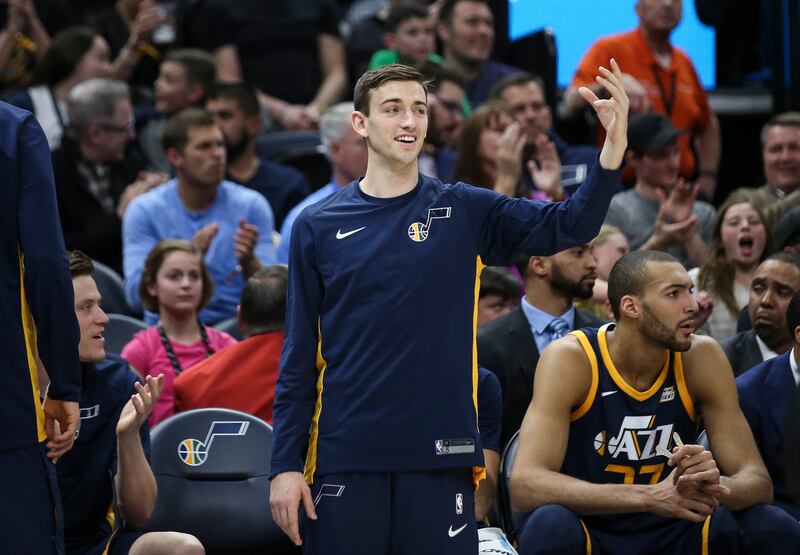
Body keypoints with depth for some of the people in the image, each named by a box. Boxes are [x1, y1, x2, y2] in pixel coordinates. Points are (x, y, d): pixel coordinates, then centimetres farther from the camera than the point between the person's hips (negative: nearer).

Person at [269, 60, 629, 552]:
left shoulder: (465, 213, 6)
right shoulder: (318, 228, 5)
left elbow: (569, 225, -5)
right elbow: (299, 355, 5)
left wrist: (613, 150, -22)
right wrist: (286, 464, 0)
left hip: (441, 455, 0)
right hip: (345, 457, 0)